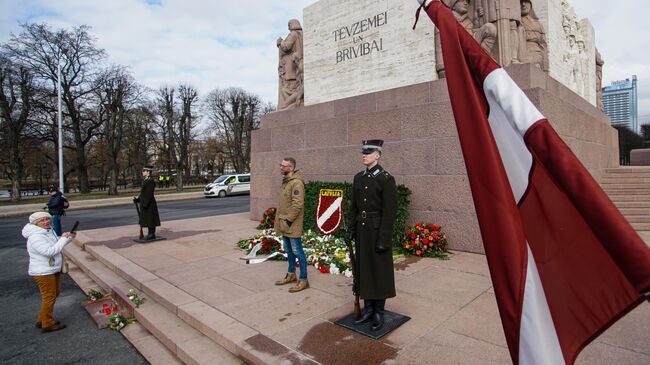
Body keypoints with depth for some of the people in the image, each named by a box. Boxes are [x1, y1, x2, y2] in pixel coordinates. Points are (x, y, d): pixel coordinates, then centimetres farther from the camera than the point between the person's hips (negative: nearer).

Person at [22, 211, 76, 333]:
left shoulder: (48, 231, 5)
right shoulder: (35, 237, -24)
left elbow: (57, 245, 17)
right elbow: (50, 251, -31)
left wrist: (69, 237, 1)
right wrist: (63, 239, -24)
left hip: (53, 269, 10)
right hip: (43, 272, -10)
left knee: (55, 293, 19)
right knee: (49, 297, 1)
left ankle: (42, 320, 33)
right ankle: (47, 324, 16)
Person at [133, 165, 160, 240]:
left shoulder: (150, 181, -16)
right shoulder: (146, 180, 15)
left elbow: (149, 194, -21)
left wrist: (145, 204, -22)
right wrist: (137, 198, 12)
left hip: (149, 204, -10)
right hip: (145, 203, 10)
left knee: (150, 219, -4)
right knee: (147, 219, 13)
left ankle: (152, 234, 3)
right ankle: (151, 234, 19)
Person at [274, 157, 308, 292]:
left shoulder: (296, 183, -18)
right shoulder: (286, 181, 13)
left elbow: (297, 204, -23)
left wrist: (288, 220, -21)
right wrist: (281, 220, 17)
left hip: (292, 225, -9)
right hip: (284, 224, 9)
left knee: (297, 251, -2)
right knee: (289, 250, 19)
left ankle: (303, 280, 8)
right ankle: (291, 274, 33)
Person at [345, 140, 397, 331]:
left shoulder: (387, 179, -12)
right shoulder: (359, 177, 8)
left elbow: (390, 211, -15)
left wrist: (383, 239, -18)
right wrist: (351, 229, 7)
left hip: (378, 230, -6)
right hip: (362, 230, 6)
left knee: (380, 271, 5)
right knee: (364, 268, 13)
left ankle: (379, 313, 20)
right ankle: (368, 309, 28)